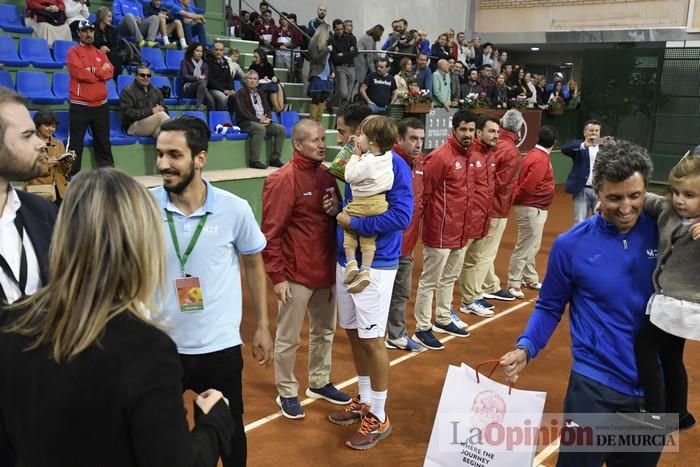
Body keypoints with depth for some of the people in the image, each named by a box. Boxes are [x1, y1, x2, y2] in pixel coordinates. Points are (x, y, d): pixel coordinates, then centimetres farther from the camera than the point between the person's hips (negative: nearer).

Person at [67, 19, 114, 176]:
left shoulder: (101, 53, 16)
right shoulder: (73, 52, 1)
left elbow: (109, 73, 1)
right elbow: (79, 73, -14)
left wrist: (92, 70, -11)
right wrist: (100, 72, -4)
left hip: (101, 105, 5)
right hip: (79, 106, -5)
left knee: (103, 142, 10)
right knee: (76, 143, -3)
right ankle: (72, 175, 0)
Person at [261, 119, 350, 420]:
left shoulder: (327, 176, 7)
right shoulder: (282, 180, -14)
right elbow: (271, 232, -15)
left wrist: (338, 211, -5)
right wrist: (277, 275, -16)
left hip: (326, 271, 7)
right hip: (296, 275, -7)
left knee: (325, 331, 18)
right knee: (288, 338, 7)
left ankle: (319, 383, 36)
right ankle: (287, 393, 24)